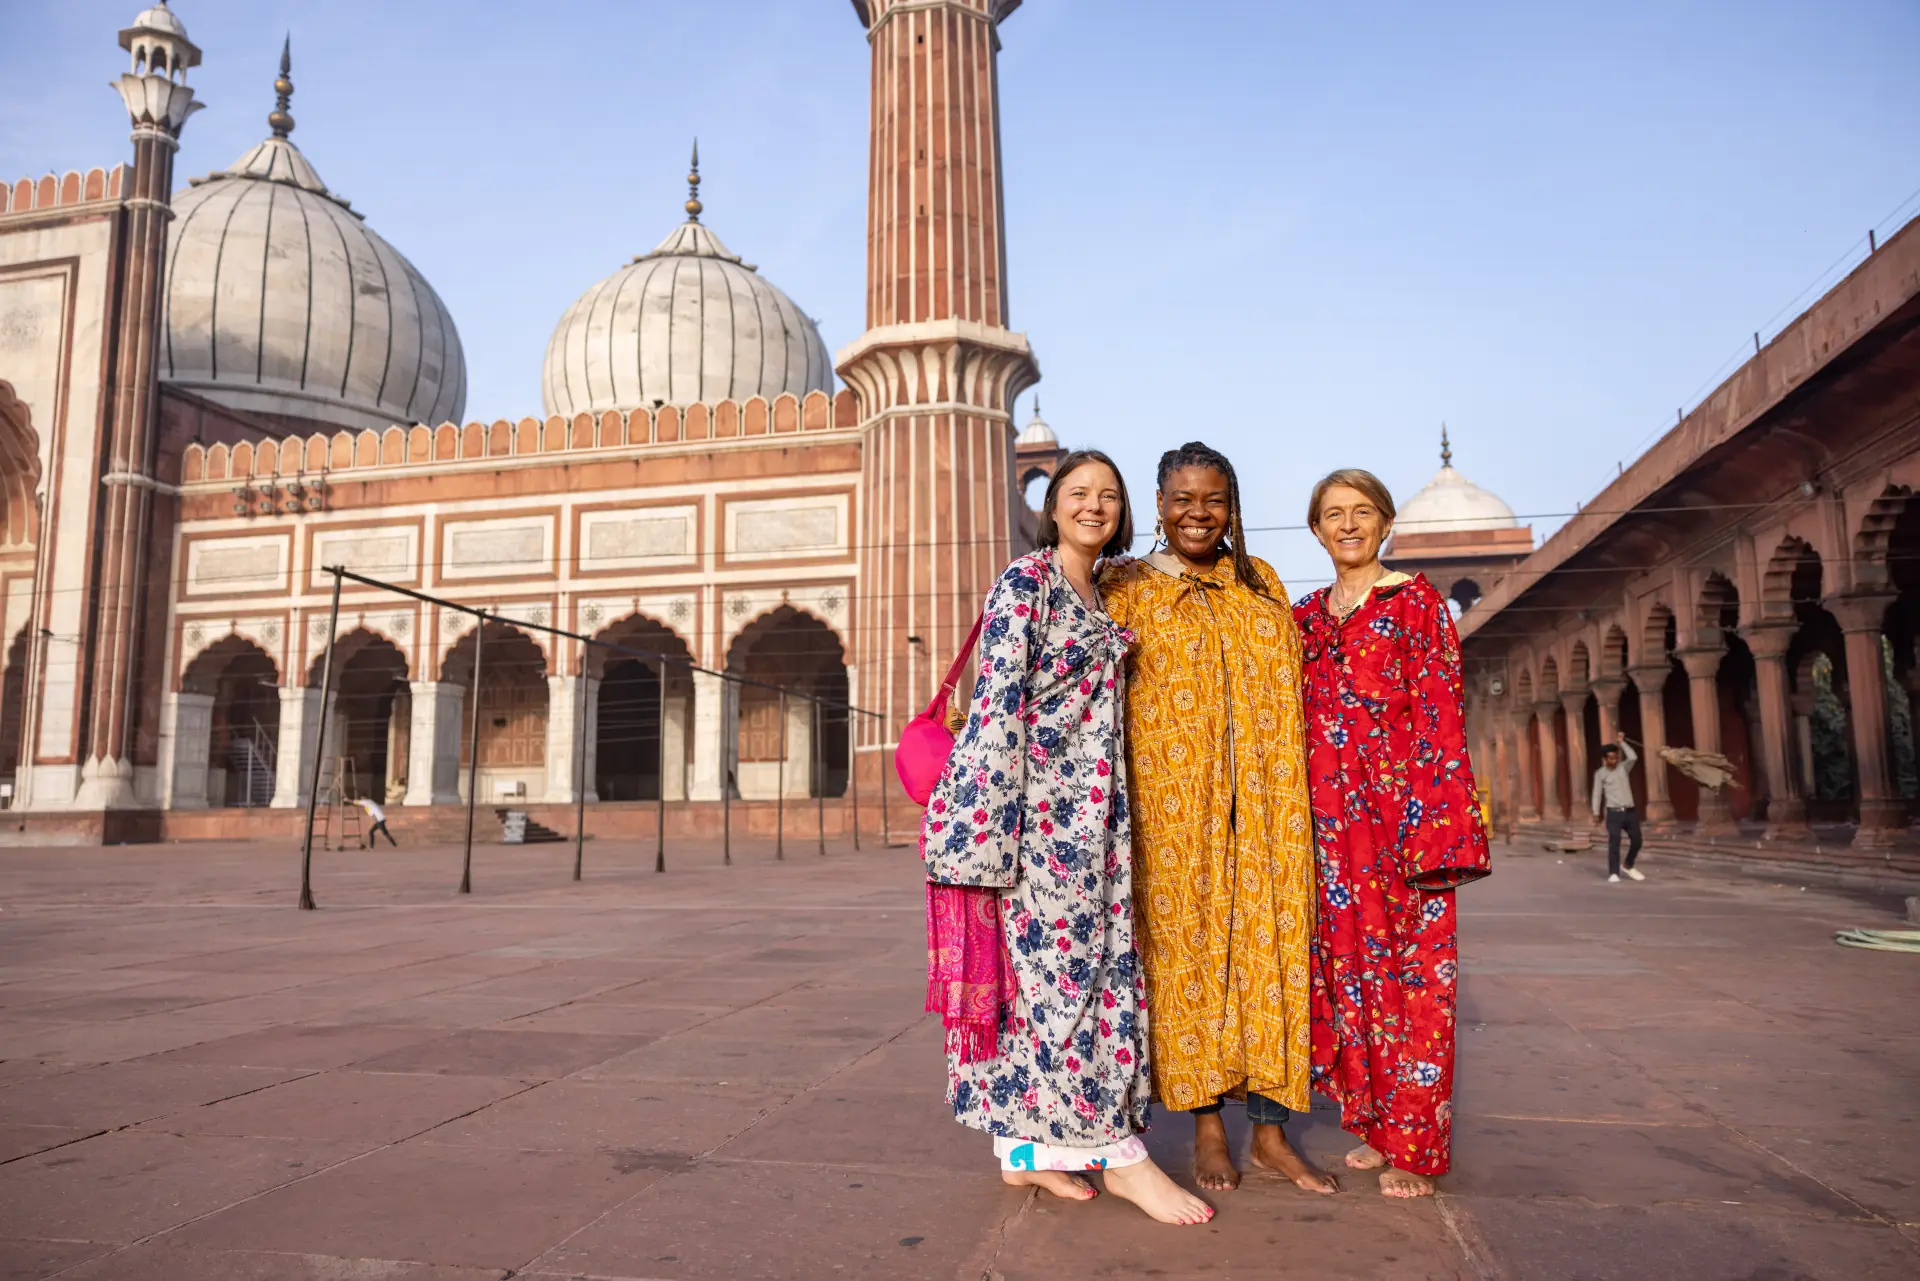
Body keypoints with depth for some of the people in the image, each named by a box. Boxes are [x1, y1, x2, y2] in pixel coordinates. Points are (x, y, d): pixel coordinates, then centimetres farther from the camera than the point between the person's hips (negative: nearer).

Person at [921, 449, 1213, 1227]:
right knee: (1060, 964, -3)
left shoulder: (1097, 601, 18)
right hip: (1036, 803, -8)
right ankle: (1118, 1152, 4)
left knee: (1044, 965, 9)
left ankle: (1024, 1147, 17)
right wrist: (995, 816, -20)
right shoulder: (1026, 581, -7)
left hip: (1087, 809, 8)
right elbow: (998, 700, -15)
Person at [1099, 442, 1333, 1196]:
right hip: (1173, 803, -3)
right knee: (1186, 950, 1)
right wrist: (1120, 805, -10)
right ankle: (1206, 1127, 14)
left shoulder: (1262, 584, 15)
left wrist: (1288, 790, 7)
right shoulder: (1128, 588, 5)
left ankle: (1270, 1130, 13)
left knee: (1269, 950, 3)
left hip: (1263, 801, 3)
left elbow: (1290, 692, 16)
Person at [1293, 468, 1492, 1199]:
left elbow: (1439, 716, -5)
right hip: (1329, 816, 5)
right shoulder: (1305, 618, 15)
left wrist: (1437, 826, -13)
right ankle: (1377, 1124, 21)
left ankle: (1415, 1145, 8)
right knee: (1347, 966, 8)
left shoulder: (1415, 602, 1)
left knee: (1411, 972, -1)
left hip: (1401, 805, -4)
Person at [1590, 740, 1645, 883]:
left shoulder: (1623, 767, 9)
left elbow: (1633, 757, -11)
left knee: (1636, 841, 8)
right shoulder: (1600, 773, 2)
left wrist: (1622, 742, -5)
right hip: (1614, 812, -3)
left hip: (1630, 811, 3)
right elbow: (1597, 793, -1)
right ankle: (1613, 873, -5)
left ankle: (1629, 866, 31)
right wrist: (1596, 813, -6)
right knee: (1614, 843, -9)